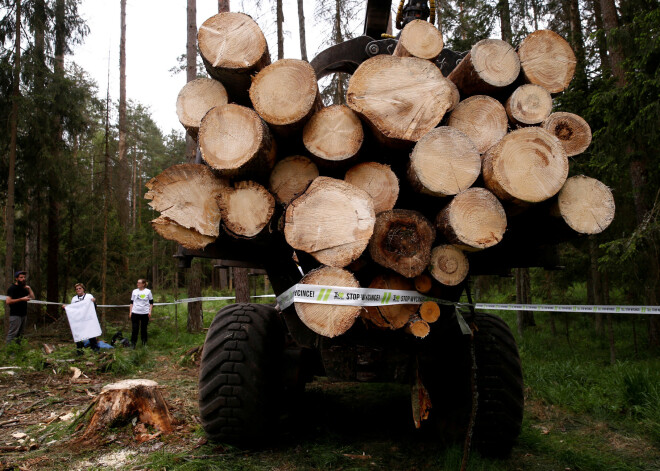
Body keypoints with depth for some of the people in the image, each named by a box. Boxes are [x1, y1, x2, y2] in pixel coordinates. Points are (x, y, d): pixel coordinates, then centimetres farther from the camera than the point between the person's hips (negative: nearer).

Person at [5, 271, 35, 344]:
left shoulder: (23, 288, 16)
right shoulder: (12, 288, -8)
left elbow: (32, 297, 15)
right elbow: (8, 301, -18)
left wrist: (29, 288, 4)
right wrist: (21, 299, -19)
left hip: (23, 314, 8)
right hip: (15, 315, -8)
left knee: (20, 334, 12)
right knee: (12, 334, -11)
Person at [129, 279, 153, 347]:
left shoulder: (148, 291, 2)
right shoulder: (134, 291, 8)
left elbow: (151, 302, 5)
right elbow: (131, 302, 12)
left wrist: (150, 311, -4)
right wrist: (130, 312, 5)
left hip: (145, 313, -1)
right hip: (135, 313, 1)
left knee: (144, 329, 6)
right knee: (135, 329, -2)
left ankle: (144, 343, 18)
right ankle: (133, 343, 5)